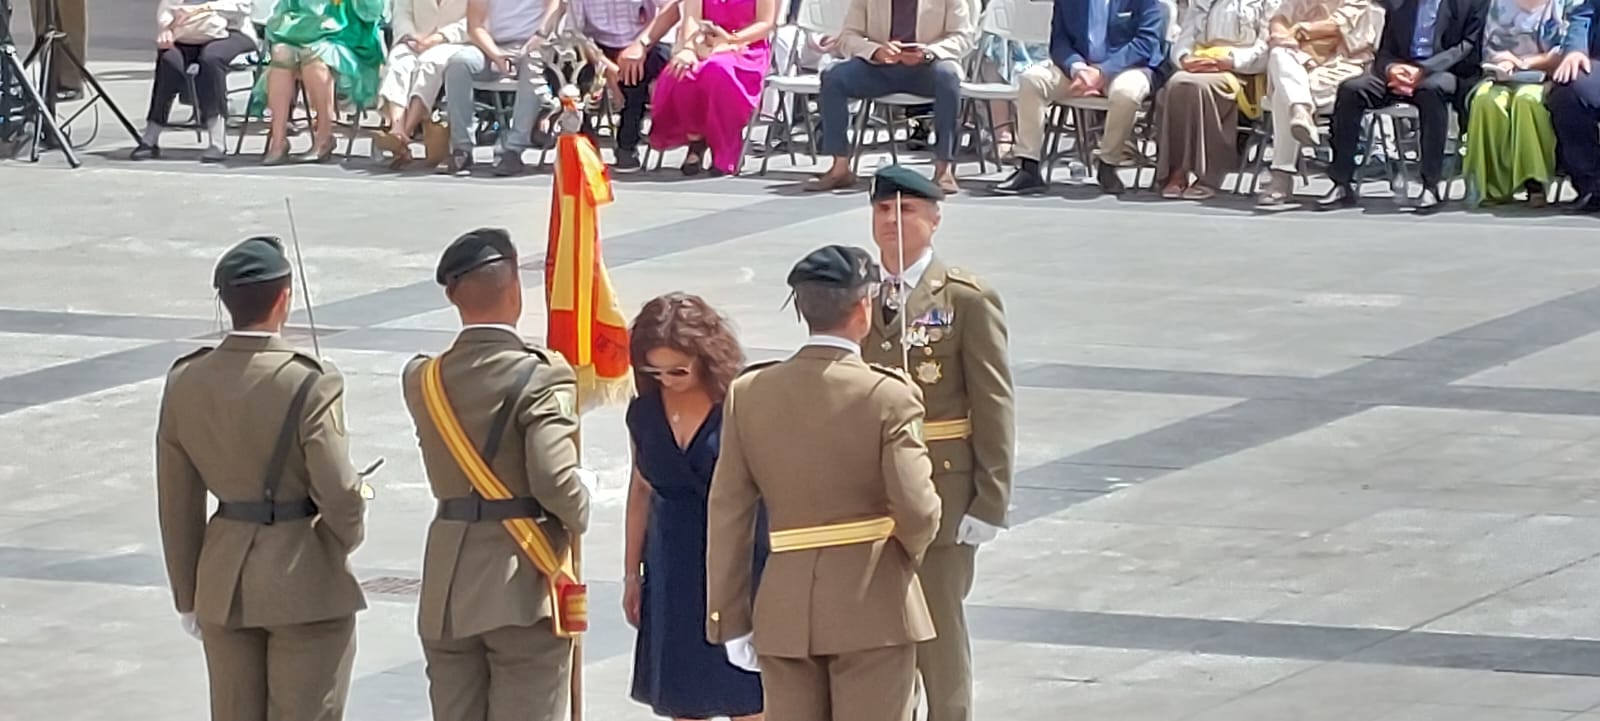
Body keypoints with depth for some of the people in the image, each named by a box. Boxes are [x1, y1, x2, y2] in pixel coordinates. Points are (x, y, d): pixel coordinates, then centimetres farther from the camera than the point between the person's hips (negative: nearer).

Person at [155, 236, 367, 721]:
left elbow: (178, 504, 5)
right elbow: (338, 495, -18)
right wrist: (346, 537, 6)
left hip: (224, 584, 5)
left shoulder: (185, 382, -2)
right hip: (305, 584, -5)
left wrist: (188, 596, 15)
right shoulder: (310, 384, -18)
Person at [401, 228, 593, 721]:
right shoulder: (541, 377, -14)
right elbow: (555, 480, -23)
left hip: (447, 589, 5)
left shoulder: (423, 380, 4)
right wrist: (578, 516, -1)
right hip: (523, 587, -5)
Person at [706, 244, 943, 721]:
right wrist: (912, 550, 6)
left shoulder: (749, 393, 0)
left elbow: (728, 516, 2)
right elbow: (916, 508, -17)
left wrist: (729, 618, 7)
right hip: (872, 607, -3)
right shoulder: (889, 396, -12)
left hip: (784, 609, 3)